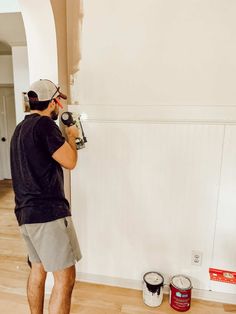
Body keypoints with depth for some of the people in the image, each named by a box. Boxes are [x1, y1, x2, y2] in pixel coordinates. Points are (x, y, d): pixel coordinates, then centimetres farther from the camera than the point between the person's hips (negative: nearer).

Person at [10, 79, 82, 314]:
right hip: (48, 212, -10)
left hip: (26, 213, 10)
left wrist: (64, 139, 23)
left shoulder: (20, 128, 16)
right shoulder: (44, 124, -13)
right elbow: (70, 162, -11)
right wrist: (71, 137, 5)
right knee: (65, 277, -1)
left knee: (38, 269, 22)